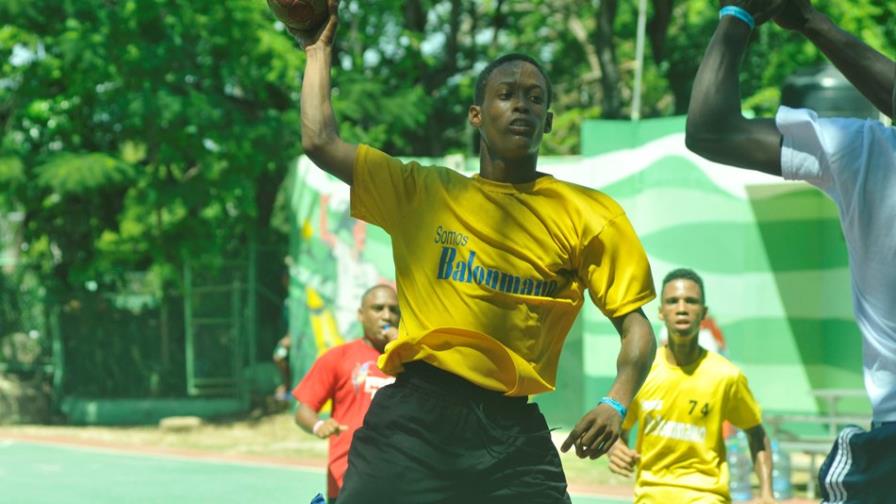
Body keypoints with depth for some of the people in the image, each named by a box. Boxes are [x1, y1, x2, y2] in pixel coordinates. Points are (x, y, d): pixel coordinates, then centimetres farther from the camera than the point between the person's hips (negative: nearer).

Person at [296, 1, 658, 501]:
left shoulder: (589, 214, 8)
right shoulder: (422, 193, 13)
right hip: (413, 417, 0)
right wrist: (320, 49, 22)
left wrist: (616, 403, -10)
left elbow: (635, 324, 7)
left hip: (512, 429, 0)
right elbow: (321, 141, 11)